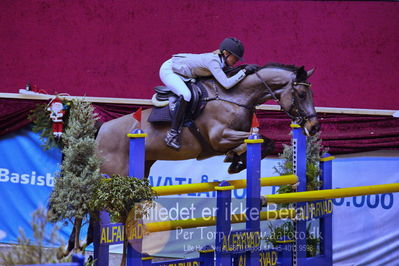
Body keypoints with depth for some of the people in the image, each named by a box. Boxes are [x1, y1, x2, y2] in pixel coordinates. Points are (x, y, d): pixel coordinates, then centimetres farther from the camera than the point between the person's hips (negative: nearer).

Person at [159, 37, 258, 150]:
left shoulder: (220, 60, 0)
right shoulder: (213, 61, -27)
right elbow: (226, 84, -33)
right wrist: (244, 72, -28)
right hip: (168, 71, -10)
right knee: (185, 95, -30)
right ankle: (172, 134, -25)